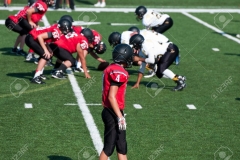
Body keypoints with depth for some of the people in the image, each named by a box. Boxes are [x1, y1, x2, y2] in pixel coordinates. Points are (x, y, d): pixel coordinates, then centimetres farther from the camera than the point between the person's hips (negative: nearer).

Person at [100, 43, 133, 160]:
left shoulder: (111, 69, 11)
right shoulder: (118, 72, -17)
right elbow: (111, 97, -21)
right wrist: (120, 116, -19)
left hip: (110, 111, 10)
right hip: (113, 114, -10)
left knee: (122, 146, 15)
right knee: (109, 147, -2)